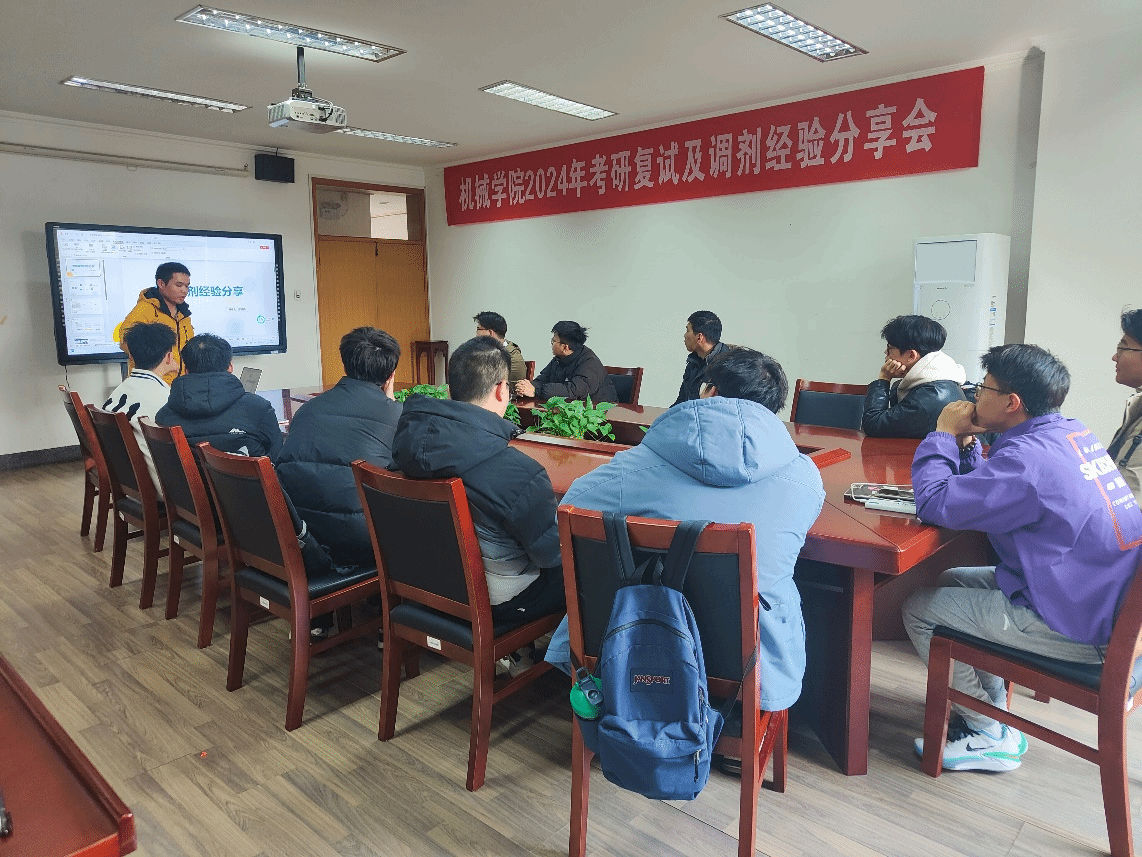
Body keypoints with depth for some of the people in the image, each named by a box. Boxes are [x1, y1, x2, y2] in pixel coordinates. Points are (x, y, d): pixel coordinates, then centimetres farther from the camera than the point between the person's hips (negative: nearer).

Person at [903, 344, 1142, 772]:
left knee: (920, 609, -2)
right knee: (951, 580, 20)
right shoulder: (1072, 432, 4)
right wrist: (965, 442, 2)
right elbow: (985, 488, 14)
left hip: (1074, 628, -10)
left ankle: (992, 736, 11)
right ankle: (990, 704, 26)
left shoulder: (1028, 457, -27)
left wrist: (944, 434, -13)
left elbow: (936, 503, -25)